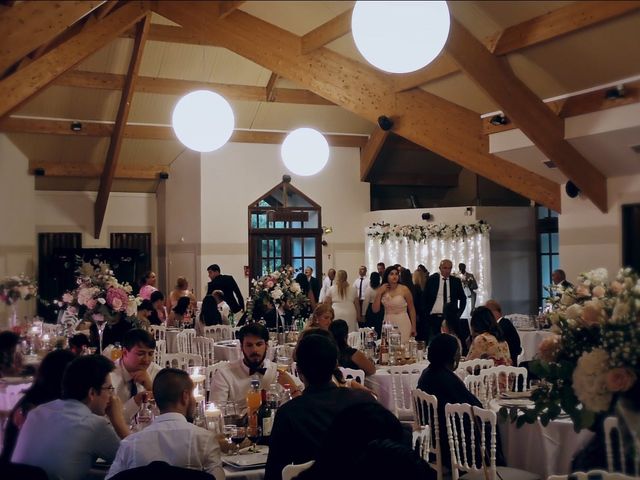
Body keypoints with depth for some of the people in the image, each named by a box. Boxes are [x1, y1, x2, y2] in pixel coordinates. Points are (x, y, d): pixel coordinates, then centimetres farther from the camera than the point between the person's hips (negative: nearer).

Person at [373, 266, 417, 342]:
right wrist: (379, 293, -8)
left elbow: (412, 309, -1)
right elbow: (375, 310, 1)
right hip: (388, 324, 3)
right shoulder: (383, 291, 4)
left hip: (403, 324, -3)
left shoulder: (404, 289, -6)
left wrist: (413, 327, -1)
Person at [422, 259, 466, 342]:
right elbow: (424, 298, 5)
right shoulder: (432, 279, 1)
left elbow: (463, 298, 15)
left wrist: (459, 313, 5)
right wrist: (426, 313, -2)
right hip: (434, 317, -1)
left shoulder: (456, 281, 5)